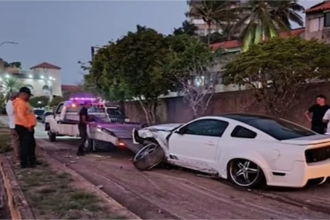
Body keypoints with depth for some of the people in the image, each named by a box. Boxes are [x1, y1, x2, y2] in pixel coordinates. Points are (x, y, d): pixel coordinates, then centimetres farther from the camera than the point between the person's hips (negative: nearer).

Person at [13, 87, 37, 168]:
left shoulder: (23, 102, 18)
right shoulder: (20, 103, -17)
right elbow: (20, 116, -27)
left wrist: (29, 125, 20)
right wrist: (28, 125, -27)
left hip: (26, 127, 11)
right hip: (23, 127, -11)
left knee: (30, 145, 16)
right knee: (25, 145, -6)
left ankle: (31, 161, 25)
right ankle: (24, 163, -1)